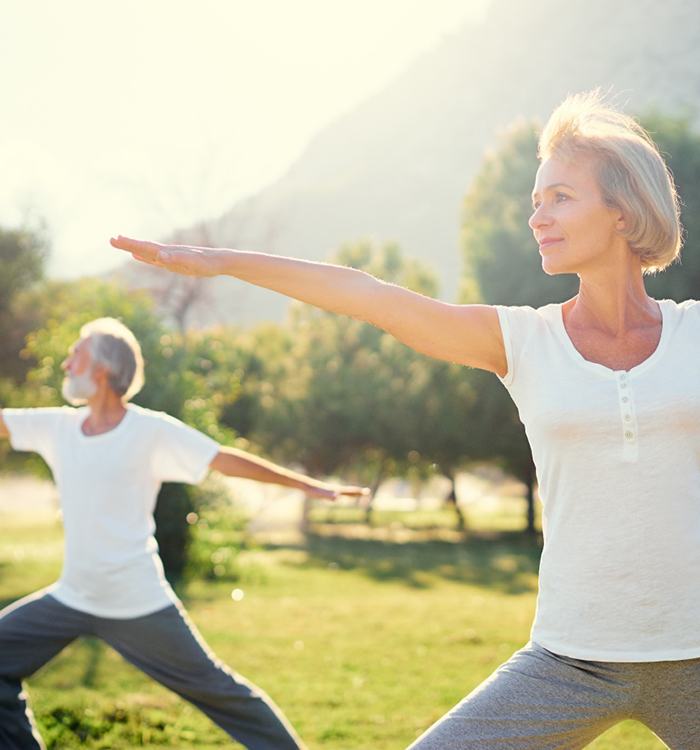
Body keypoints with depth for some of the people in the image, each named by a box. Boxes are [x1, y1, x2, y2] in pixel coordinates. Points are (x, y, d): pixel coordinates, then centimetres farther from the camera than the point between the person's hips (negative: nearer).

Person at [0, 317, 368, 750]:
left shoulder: (152, 431, -13)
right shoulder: (58, 427, 3)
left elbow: (229, 461, -11)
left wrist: (308, 486, -13)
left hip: (138, 605, -6)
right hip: (71, 600, 6)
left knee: (214, 689, 3)